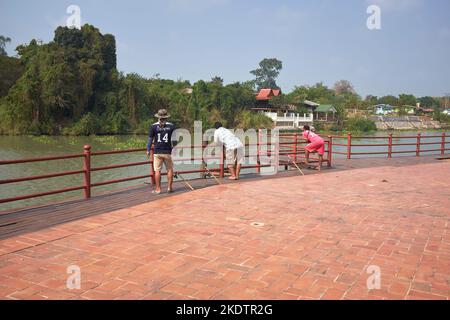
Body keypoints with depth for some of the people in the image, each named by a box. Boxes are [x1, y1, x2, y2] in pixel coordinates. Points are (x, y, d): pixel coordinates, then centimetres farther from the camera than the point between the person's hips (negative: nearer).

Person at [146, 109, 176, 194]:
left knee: (157, 170, 4)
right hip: (168, 152, 0)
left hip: (157, 152, 0)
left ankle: (158, 189, 7)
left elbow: (150, 139, 2)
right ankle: (169, 187, 11)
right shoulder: (171, 126, 0)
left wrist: (148, 150, 11)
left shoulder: (154, 126, -1)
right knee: (170, 169, 11)